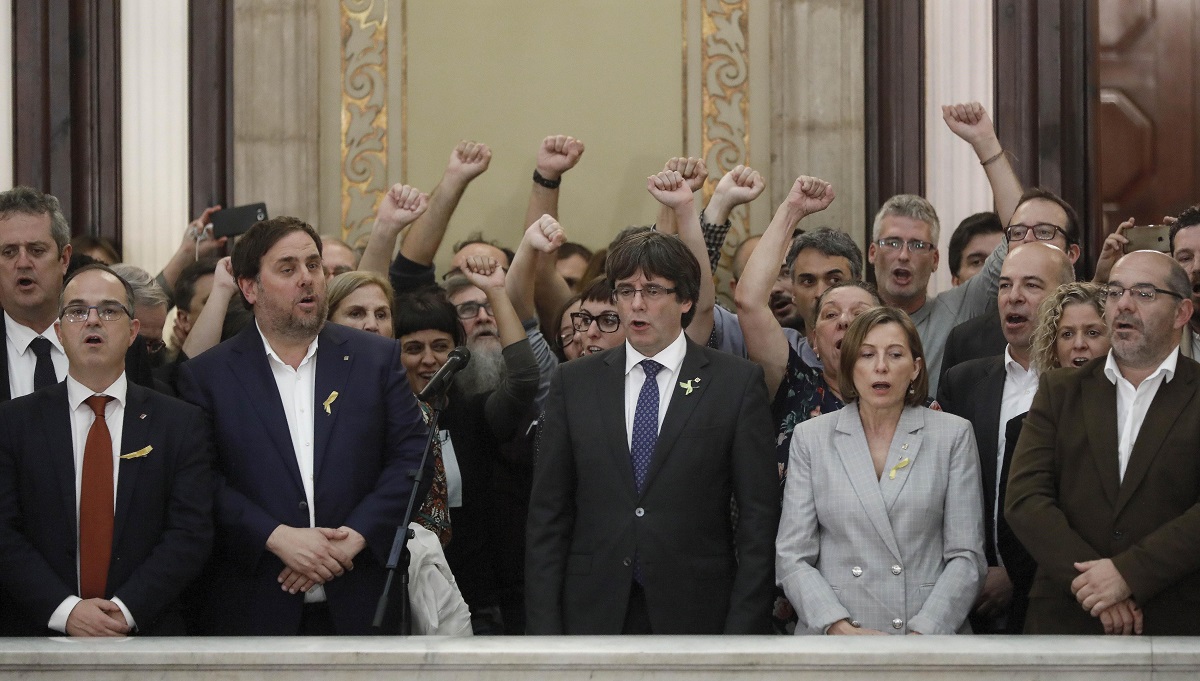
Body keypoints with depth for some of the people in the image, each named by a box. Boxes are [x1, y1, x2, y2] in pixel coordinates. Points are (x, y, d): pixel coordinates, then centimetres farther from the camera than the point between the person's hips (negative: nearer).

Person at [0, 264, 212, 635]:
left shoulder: (182, 422, 1)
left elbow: (191, 534, -6)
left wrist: (126, 608, -18)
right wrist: (65, 609, -18)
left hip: (146, 632, 0)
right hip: (42, 631, 0)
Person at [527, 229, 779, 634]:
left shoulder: (737, 383, 3)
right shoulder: (574, 384, 9)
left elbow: (758, 514, 0)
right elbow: (548, 513, 8)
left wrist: (742, 631, -7)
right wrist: (545, 629, 0)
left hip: (696, 616, -2)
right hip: (594, 615, 2)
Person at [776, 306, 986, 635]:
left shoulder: (953, 435, 4)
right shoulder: (811, 438, 6)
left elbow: (966, 557, 0)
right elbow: (792, 557, 1)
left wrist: (923, 633, -13)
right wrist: (840, 628, -13)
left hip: (932, 635, 0)